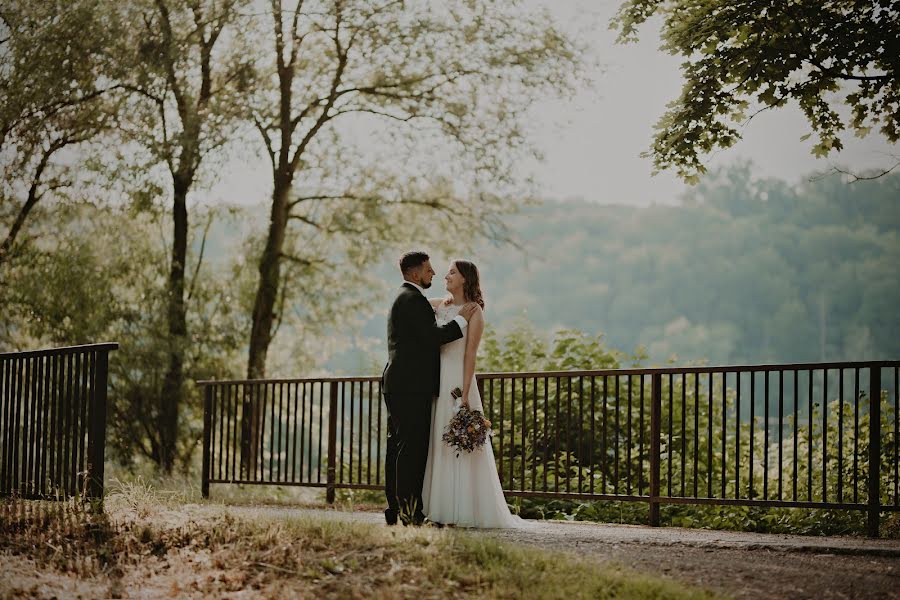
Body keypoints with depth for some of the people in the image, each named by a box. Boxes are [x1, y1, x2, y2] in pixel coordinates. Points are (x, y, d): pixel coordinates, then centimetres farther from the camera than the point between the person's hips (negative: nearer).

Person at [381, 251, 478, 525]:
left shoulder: (405, 297, 22)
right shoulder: (412, 299, -12)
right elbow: (432, 336, -19)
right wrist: (461, 320, -8)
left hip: (398, 385, 11)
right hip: (411, 386, -11)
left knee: (398, 447, 10)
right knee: (412, 447, -10)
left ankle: (395, 508, 14)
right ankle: (409, 510, -11)